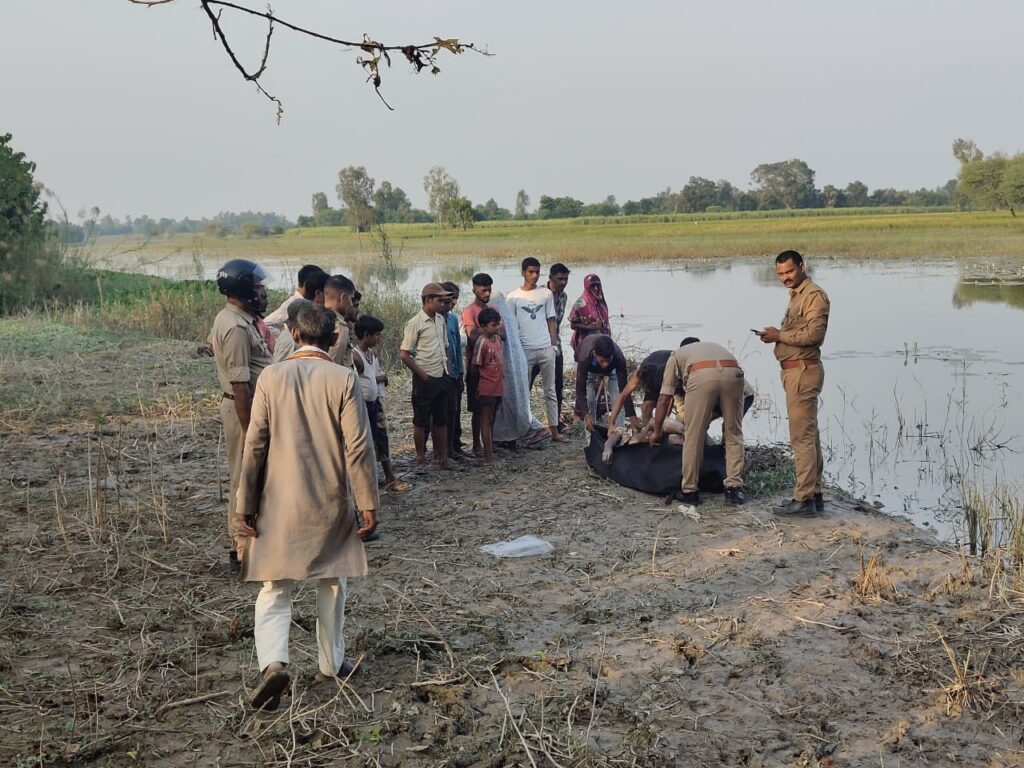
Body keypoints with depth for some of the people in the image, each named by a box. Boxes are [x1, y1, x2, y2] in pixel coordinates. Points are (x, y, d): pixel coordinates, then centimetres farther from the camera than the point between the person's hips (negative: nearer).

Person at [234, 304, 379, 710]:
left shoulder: (271, 377, -5)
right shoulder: (344, 379, -9)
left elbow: (255, 444, -5)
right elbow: (358, 447, -11)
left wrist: (246, 504, 2)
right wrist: (369, 503, -3)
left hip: (280, 504, 0)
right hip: (331, 504, 0)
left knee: (274, 589, 9)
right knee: (332, 586, 17)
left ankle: (273, 662, -11)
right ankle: (331, 663, 27)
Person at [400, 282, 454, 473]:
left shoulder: (440, 319, 8)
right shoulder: (415, 323, -13)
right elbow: (404, 354, -14)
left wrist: (446, 368, 8)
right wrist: (422, 374, -11)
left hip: (442, 377, 7)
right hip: (425, 379, -7)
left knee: (441, 419, 12)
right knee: (421, 421, 4)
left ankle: (443, 457, 20)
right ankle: (421, 459, 13)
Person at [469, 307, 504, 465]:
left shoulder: (497, 339, 7)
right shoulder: (482, 342, -16)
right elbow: (474, 367, -13)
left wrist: (501, 382, 14)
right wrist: (477, 385, -5)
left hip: (498, 388, 7)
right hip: (486, 389, -7)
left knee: (491, 420, 15)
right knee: (486, 421, -1)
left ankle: (491, 453, 23)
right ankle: (488, 457, 3)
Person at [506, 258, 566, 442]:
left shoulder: (546, 294, 9)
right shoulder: (513, 297, 2)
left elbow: (551, 321, 11)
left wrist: (554, 344, 4)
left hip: (545, 348, 2)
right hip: (524, 350, -2)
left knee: (550, 390, 5)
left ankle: (554, 430, 9)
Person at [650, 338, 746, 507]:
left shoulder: (677, 355, 35)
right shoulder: (715, 346, 43)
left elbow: (664, 398, 28)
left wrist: (657, 432, 36)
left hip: (701, 376, -3)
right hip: (733, 372, 3)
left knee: (693, 437, 9)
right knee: (734, 434, 17)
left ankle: (690, 491, 16)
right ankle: (734, 489, 15)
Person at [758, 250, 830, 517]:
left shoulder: (814, 295, -11)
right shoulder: (796, 296, 21)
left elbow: (814, 333, -21)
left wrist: (780, 335, -14)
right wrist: (776, 334, 7)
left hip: (803, 371, -11)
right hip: (794, 371, 11)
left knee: (802, 436, -9)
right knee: (809, 435, 14)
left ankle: (803, 500, -7)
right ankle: (814, 495, 21)